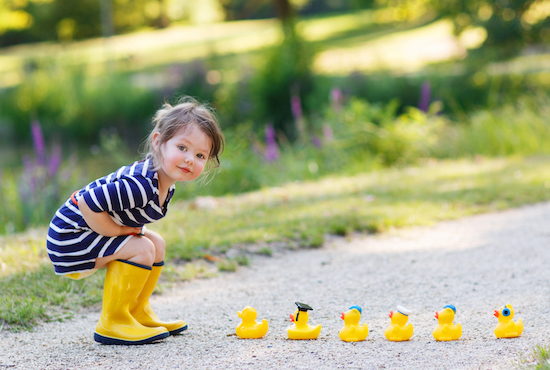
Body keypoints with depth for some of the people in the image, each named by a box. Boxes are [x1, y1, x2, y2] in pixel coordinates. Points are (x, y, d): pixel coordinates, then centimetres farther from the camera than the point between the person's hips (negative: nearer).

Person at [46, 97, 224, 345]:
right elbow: (87, 204, -34)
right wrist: (121, 231, -22)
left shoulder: (165, 183, 0)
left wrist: (130, 228, -1)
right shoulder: (141, 185, -32)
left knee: (156, 243, 14)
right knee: (141, 249, -21)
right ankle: (112, 323, -11)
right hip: (68, 239, -10)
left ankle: (137, 312, 24)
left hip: (91, 229, 10)